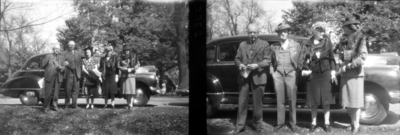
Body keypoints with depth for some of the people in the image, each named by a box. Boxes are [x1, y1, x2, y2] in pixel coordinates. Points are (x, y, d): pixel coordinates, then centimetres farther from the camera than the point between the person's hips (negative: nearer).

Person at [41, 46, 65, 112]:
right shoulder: (48, 56, 6)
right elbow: (43, 65, 4)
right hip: (49, 77, -2)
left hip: (58, 77, 2)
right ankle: (46, 107, 6)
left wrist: (61, 67, -14)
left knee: (56, 92, 3)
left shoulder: (61, 58, 14)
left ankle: (55, 105, 14)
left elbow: (64, 67, 5)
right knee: (48, 92, -3)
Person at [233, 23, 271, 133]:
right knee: (242, 102, 0)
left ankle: (258, 124, 18)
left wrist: (256, 65, -18)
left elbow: (267, 60, -2)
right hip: (244, 77, 2)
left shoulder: (264, 44, 6)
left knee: (257, 103, 5)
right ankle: (240, 126, 4)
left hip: (258, 77, -2)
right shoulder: (242, 45, 16)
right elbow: (237, 58, 14)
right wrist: (240, 64, -9)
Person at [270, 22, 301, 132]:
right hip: (278, 75, 1)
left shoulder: (296, 45, 7)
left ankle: (292, 123, 8)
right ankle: (280, 122, 10)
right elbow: (271, 62, 19)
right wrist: (272, 72, 7)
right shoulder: (274, 47, 10)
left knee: (292, 100, -1)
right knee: (280, 100, 2)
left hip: (291, 74, -1)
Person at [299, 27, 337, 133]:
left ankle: (327, 123, 10)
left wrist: (333, 72, 1)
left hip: (325, 73, 0)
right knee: (313, 100, 5)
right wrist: (303, 70, -16)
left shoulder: (326, 42, 3)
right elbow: (302, 59, 0)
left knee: (326, 100, 2)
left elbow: (331, 58, 6)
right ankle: (313, 123, 14)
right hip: (312, 74, 0)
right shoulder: (307, 45, 1)